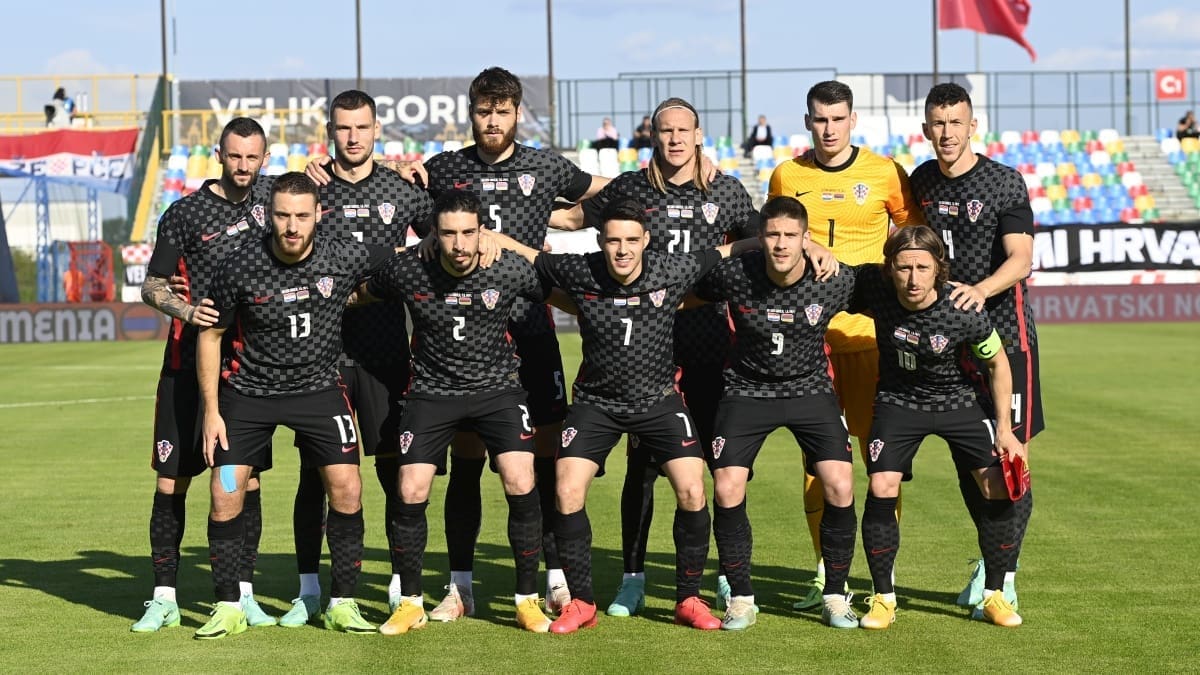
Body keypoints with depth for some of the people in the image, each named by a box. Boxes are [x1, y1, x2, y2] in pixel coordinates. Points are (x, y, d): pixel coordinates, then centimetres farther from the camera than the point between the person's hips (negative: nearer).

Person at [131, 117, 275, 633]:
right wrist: (183, 309, -19)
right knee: (171, 481, -2)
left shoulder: (268, 195, 8)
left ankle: (243, 594, 11)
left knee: (246, 478, 3)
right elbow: (151, 286, 2)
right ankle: (164, 598, 6)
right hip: (189, 363, -2)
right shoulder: (185, 213, -2)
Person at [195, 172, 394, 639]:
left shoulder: (344, 258, -13)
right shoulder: (241, 267, -15)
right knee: (225, 492, -8)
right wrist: (211, 411, -5)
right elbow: (210, 335, -3)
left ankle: (342, 604, 6)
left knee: (346, 488, -9)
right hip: (248, 388, 0)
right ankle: (228, 607, 7)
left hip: (318, 386, 1)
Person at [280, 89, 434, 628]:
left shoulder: (402, 190, 7)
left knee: (394, 464, 1)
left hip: (384, 346, 0)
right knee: (315, 468, 2)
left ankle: (401, 583, 12)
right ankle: (309, 588, 11)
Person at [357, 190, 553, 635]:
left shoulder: (511, 270, -12)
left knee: (521, 486, -16)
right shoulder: (408, 272, -11)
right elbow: (361, 295, 9)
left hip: (497, 387, -1)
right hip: (432, 392, 1)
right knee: (410, 494, -9)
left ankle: (527, 601, 1)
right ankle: (411, 603, 11)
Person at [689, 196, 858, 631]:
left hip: (811, 388, 0)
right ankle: (741, 599, 5)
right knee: (726, 492, -14)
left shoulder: (836, 282, -16)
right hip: (747, 390, 0)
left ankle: (835, 596, 6)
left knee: (840, 488, -15)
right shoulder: (733, 275, -17)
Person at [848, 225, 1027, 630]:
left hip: (957, 401, 0)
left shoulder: (963, 312, -27)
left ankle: (993, 596, 9)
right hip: (898, 400, 0)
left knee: (998, 488, -9)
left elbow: (997, 362, -9)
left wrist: (1004, 429, -8)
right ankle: (883, 598, 0)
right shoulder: (874, 286, -24)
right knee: (881, 489, -17)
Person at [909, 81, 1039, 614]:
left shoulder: (1005, 183, -8)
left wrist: (981, 290, -30)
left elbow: (1021, 259, -15)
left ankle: (1004, 575, 1)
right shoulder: (921, 180, 8)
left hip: (1003, 332, -5)